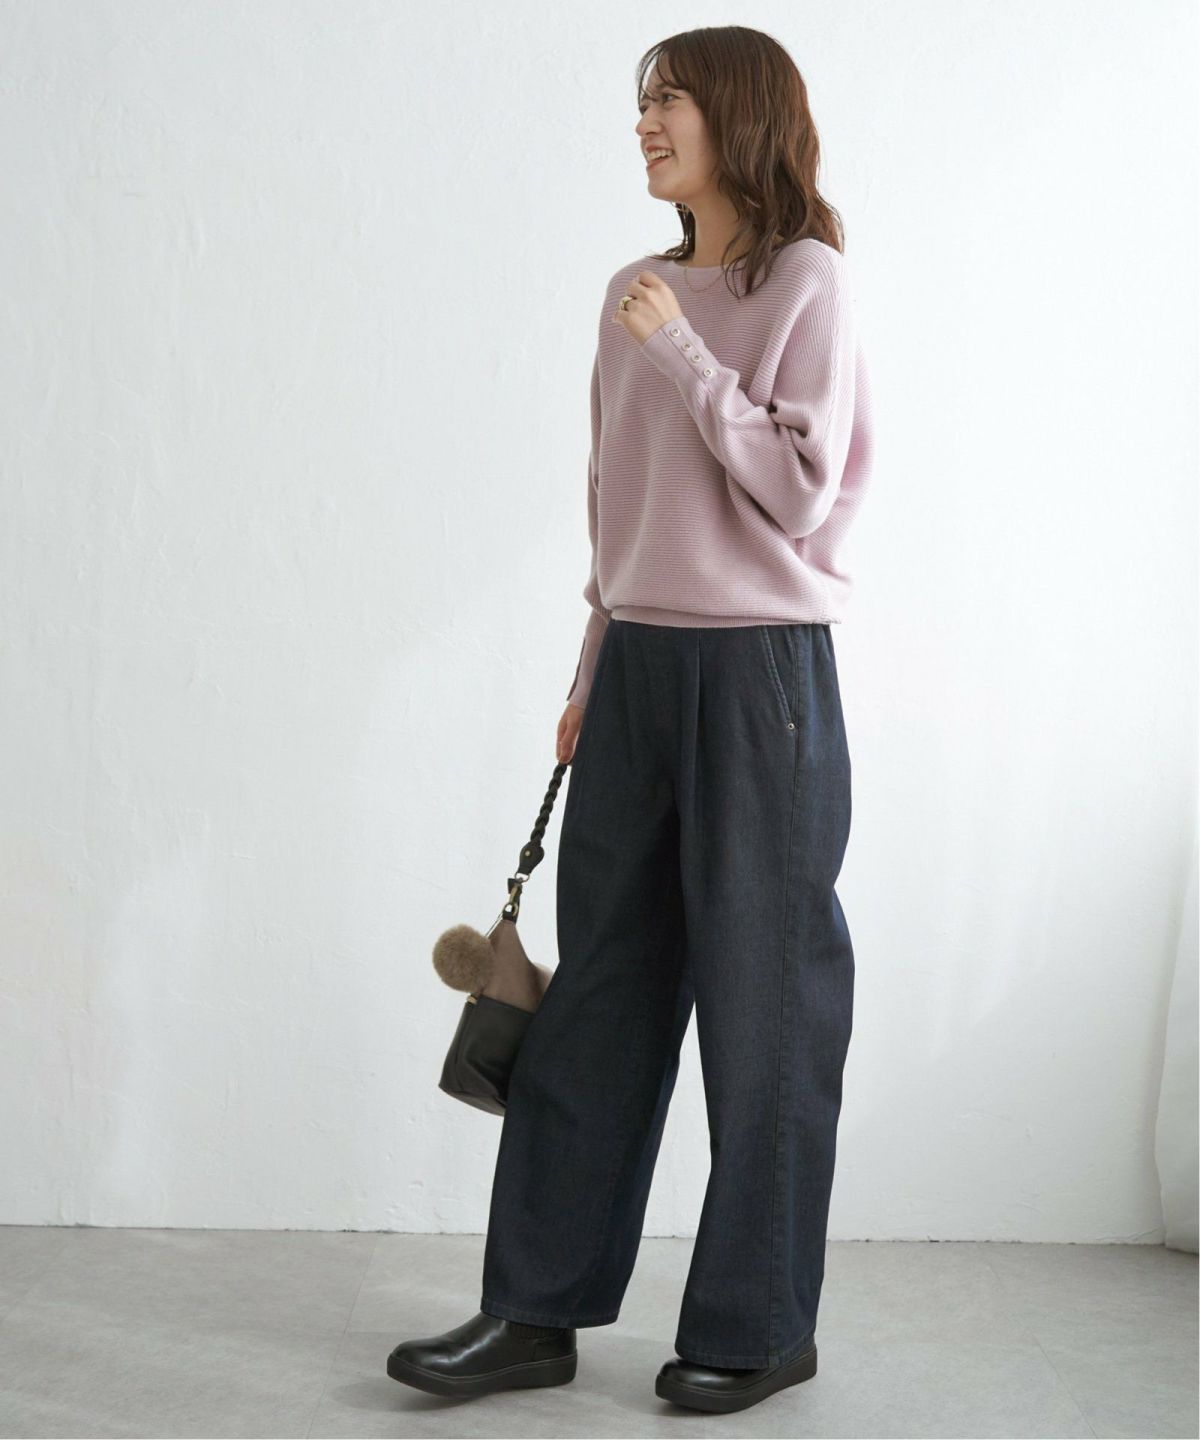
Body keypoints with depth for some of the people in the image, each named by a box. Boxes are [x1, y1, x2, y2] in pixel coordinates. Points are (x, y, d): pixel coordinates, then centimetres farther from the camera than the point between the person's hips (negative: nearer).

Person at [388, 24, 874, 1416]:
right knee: (599, 987, 9)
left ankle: (758, 1326, 16)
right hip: (639, 663, 6)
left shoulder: (806, 282, -6)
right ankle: (537, 1309, 18)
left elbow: (801, 492, -13)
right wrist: (593, 672, 17)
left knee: (764, 998, 2)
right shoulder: (637, 294, 13)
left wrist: (682, 351, -15)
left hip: (762, 670, -6)